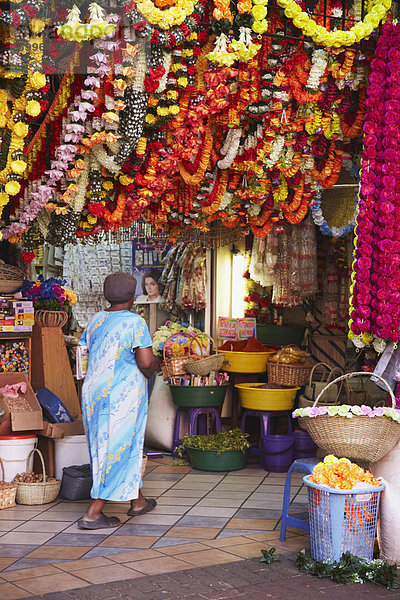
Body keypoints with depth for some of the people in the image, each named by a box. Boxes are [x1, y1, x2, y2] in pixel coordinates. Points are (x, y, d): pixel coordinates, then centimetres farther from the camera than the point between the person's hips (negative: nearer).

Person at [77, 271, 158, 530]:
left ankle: (138, 501, 31)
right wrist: (152, 369, 1)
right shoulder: (135, 322, -14)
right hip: (121, 396, -8)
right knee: (118, 450, 1)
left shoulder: (96, 320, 7)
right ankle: (93, 513, 2)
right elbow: (146, 362, -20)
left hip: (94, 392, 8)